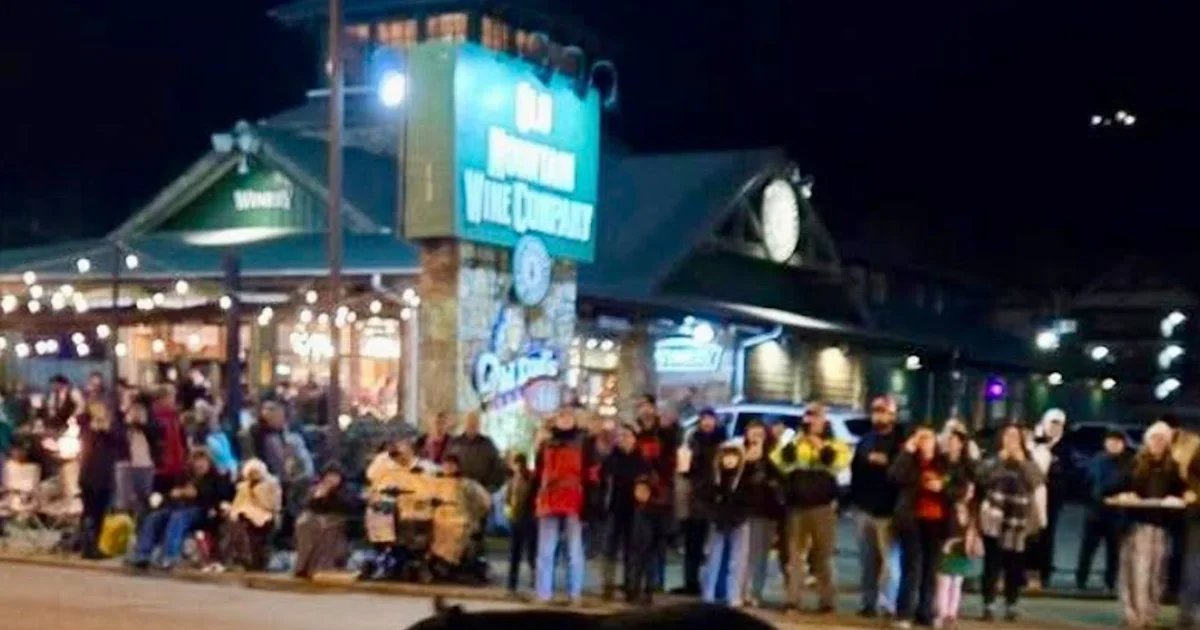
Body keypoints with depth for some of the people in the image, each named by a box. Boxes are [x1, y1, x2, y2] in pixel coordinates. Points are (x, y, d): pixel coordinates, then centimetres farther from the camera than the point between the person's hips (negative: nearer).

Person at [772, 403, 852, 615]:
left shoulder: (835, 445, 7)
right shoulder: (794, 443, 14)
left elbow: (839, 463, -14)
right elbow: (779, 462, -4)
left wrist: (821, 446, -15)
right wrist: (794, 443, -11)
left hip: (823, 508, -2)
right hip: (796, 507, 2)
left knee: (822, 557, 2)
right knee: (795, 555, 0)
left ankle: (826, 602, 6)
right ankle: (793, 601, 0)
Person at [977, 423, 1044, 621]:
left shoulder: (1027, 462, 10)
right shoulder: (993, 460, 4)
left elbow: (1037, 481, -7)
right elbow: (984, 478, -14)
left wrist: (1022, 461, -9)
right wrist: (1001, 459, -10)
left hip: (1018, 522, 2)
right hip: (995, 520, -2)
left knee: (1014, 567, 5)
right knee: (992, 565, -4)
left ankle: (1011, 606, 14)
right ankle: (989, 605, 2)